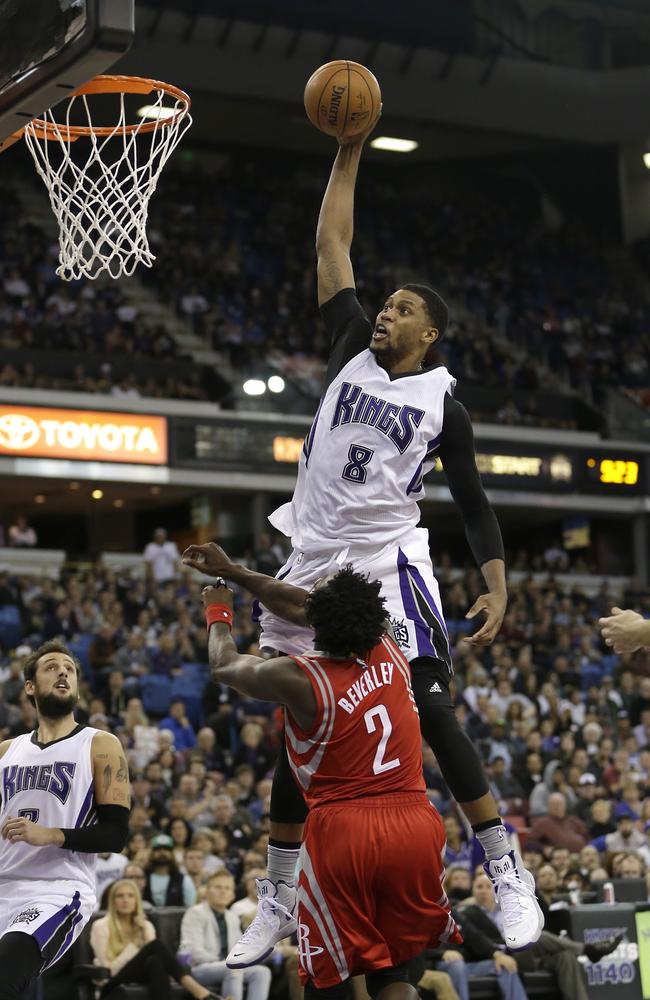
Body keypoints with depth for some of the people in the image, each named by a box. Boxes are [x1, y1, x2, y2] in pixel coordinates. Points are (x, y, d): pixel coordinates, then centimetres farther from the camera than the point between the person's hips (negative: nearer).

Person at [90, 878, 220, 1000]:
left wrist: (145, 932, -10)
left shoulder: (145, 925, 15)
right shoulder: (101, 926, 1)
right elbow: (109, 969, -9)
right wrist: (133, 946, -10)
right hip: (114, 985, -4)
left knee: (155, 961, -35)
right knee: (156, 945, -30)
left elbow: (154, 953, -3)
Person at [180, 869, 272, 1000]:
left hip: (228, 968, 7)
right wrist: (224, 963, -18)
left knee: (262, 972, -19)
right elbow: (194, 952, -13)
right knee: (233, 970, -36)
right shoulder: (196, 913, -3)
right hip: (197, 969, -7)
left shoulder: (233, 918, 19)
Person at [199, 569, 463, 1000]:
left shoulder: (298, 679, -10)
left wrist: (219, 613, 34)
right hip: (416, 827, 4)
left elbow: (225, 665, 11)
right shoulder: (390, 654, 4)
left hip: (342, 832, -4)